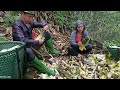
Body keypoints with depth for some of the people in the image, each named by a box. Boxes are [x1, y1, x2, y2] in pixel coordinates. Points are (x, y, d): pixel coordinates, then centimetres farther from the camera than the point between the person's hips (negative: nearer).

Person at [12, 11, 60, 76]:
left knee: (46, 34, 11)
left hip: (31, 45, 8)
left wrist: (45, 25, -12)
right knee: (28, 52, -44)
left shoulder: (30, 22, -2)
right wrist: (37, 42, -34)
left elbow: (39, 24, 12)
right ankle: (44, 69, -32)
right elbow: (22, 40, -35)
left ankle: (51, 50, 26)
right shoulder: (17, 25, -23)